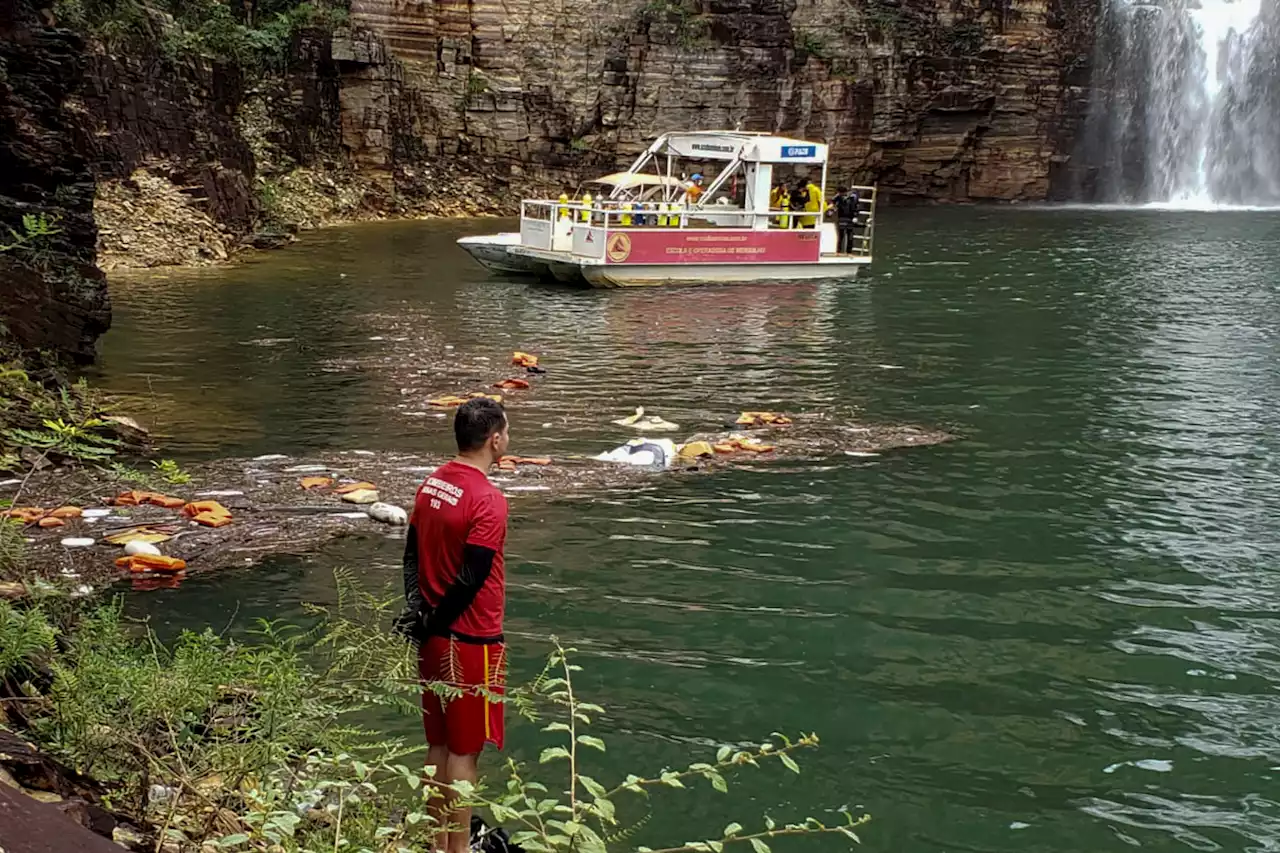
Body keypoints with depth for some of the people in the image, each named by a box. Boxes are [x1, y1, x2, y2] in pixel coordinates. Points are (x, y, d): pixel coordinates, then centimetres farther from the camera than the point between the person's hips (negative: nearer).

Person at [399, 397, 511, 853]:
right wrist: (429, 623, -10)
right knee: (464, 750, 2)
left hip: (434, 638, 8)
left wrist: (416, 607, -2)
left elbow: (412, 552, 6)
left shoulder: (431, 484, 4)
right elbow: (470, 580, -21)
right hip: (472, 641, -8)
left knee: (439, 743, 16)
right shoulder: (488, 501, -21)